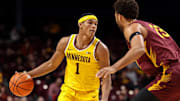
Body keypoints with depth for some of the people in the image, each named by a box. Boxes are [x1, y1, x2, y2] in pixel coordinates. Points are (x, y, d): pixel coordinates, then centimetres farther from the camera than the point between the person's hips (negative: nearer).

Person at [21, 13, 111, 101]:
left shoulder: (100, 48, -15)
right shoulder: (66, 42, -5)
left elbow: (106, 78, -12)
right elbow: (52, 64, 9)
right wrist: (29, 75, 3)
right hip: (68, 91, 2)